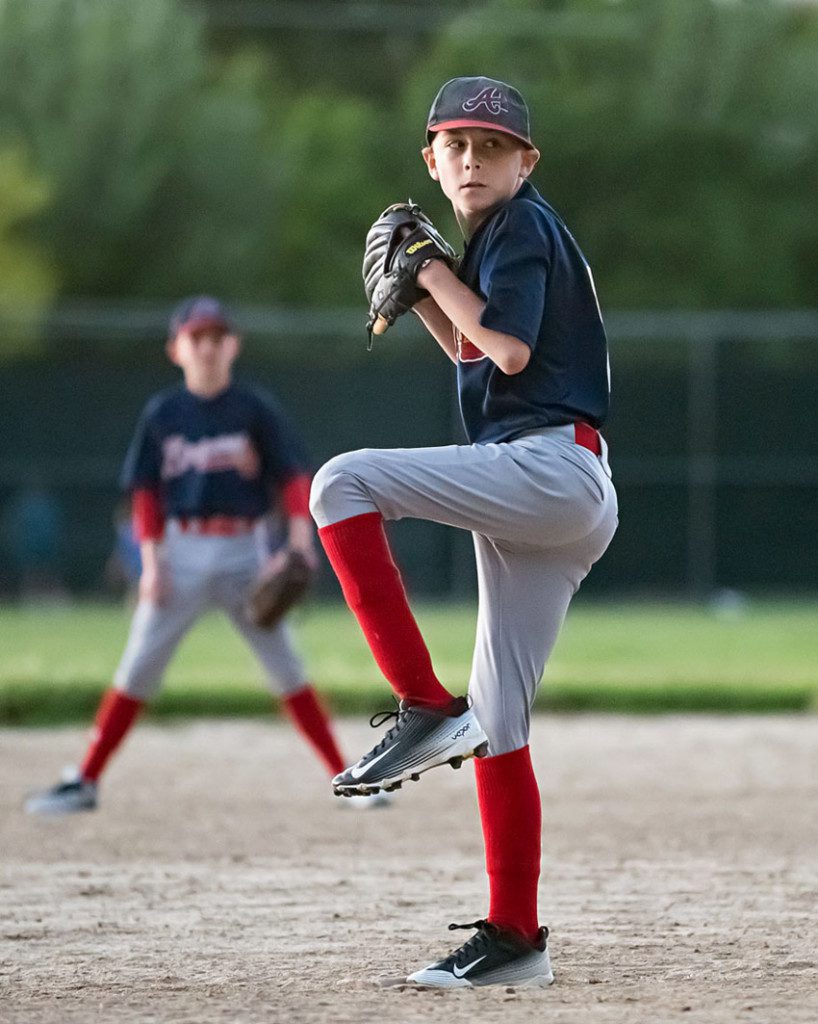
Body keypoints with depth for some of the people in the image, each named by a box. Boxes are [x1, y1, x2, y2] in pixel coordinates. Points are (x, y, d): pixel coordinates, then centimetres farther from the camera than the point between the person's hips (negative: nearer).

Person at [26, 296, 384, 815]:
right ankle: (84, 782, 4)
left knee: (287, 667, -2)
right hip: (182, 552, 1)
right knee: (137, 669, 0)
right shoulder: (163, 413, 5)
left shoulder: (256, 409, 0)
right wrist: (151, 560, -3)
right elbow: (146, 491, 7)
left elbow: (293, 476, -3)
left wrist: (300, 540, -18)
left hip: (244, 549, -1)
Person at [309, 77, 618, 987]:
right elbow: (479, 355, 31)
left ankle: (425, 708, -23)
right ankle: (513, 941, 10)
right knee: (496, 724, 8)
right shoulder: (497, 237, 24)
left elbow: (510, 348, -17)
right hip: (545, 503, 10)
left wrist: (435, 271, -5)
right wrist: (421, 293, 18)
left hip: (550, 464, -10)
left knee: (344, 482, -21)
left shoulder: (526, 224, -4)